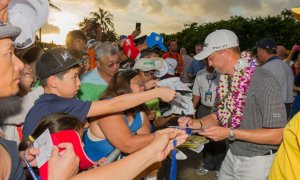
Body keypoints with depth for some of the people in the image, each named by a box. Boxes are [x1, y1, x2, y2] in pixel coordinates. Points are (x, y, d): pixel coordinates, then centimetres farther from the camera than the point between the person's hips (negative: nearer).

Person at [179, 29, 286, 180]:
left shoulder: (264, 81, -22)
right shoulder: (226, 80, 0)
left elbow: (277, 135, -22)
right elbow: (218, 115, 10)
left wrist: (230, 133, -24)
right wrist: (195, 123, -9)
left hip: (257, 161, -6)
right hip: (232, 155, 6)